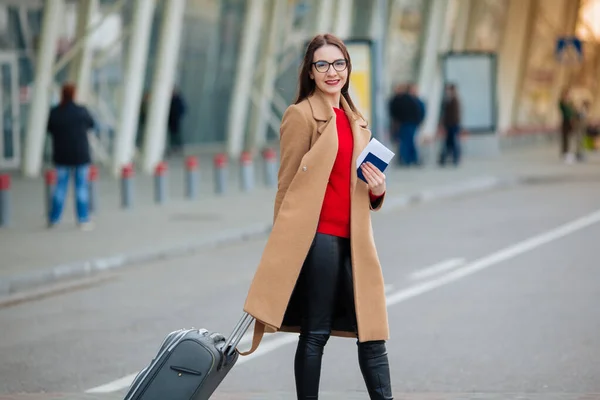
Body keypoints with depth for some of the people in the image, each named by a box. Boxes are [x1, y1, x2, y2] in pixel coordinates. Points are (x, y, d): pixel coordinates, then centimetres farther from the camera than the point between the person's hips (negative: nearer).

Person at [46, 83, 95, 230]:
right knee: (81, 186, 5)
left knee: (60, 186, 13)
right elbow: (91, 124, 6)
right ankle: (83, 220, 6)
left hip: (62, 156, 2)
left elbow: (50, 130, 4)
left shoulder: (54, 113, -9)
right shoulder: (81, 111, -13)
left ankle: (53, 219, 17)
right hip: (80, 155, -2)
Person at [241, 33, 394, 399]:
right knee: (316, 333, -2)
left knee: (372, 332, 2)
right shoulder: (301, 115, -3)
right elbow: (287, 185, -2)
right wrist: (285, 244, -4)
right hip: (318, 235, -7)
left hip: (353, 238, 7)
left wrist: (377, 191, 1)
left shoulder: (355, 121, 18)